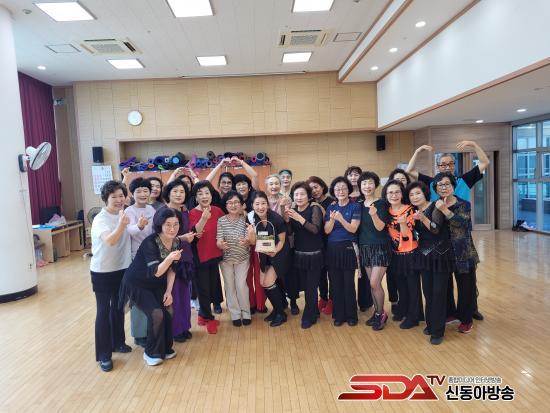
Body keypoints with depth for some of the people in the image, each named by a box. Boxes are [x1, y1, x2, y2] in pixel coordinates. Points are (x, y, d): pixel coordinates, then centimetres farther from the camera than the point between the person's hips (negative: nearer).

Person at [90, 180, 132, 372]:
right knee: (103, 310, 0)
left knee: (118, 307, 19)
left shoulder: (122, 214, 0)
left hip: (121, 268, 7)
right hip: (102, 271, -7)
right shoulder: (100, 219, -19)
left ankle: (118, 342, 36)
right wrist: (121, 224, -53)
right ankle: (103, 355, 11)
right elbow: (110, 241, -38)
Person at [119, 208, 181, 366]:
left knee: (168, 310, -6)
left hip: (156, 284, 6)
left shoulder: (176, 242, -11)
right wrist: (169, 259, -52)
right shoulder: (150, 242, -30)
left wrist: (168, 291, -6)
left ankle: (165, 348, 18)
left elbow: (172, 269, -1)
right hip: (137, 284, -6)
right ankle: (151, 353, 6)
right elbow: (155, 272, -35)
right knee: (156, 313, -17)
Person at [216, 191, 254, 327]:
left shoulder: (245, 219, -8)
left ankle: (246, 313, 17)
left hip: (242, 257, -1)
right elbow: (218, 241, -13)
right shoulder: (221, 220, -8)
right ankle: (235, 314, 23)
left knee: (241, 285, -3)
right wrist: (220, 244, -36)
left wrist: (246, 241, -39)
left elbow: (248, 240, -15)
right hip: (225, 258, 1)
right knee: (230, 285, 8)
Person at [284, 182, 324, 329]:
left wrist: (300, 218, -31)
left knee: (311, 287, 0)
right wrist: (287, 220, -12)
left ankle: (309, 316, 17)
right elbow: (290, 232, 5)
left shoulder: (315, 208, -10)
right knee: (303, 285, 13)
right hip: (298, 254, 6)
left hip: (314, 255, -5)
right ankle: (314, 310, 34)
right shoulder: (293, 210, 6)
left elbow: (315, 229, -22)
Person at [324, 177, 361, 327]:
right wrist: (332, 220, -18)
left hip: (348, 248, -3)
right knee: (336, 283, 6)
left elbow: (353, 229, -11)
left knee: (348, 283, 0)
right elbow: (327, 231, 2)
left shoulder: (355, 206, -3)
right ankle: (338, 315, 18)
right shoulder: (331, 208, 9)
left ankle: (351, 316, 14)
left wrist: (341, 219, -26)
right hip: (332, 248, 4)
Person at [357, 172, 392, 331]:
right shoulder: (360, 205, 7)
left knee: (375, 283, -8)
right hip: (365, 247, 6)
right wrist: (357, 245, 3)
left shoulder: (381, 203, -10)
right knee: (372, 284, 10)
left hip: (380, 248, -6)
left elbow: (380, 227, -18)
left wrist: (374, 214, -35)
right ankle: (377, 312, 24)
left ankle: (381, 314, 12)